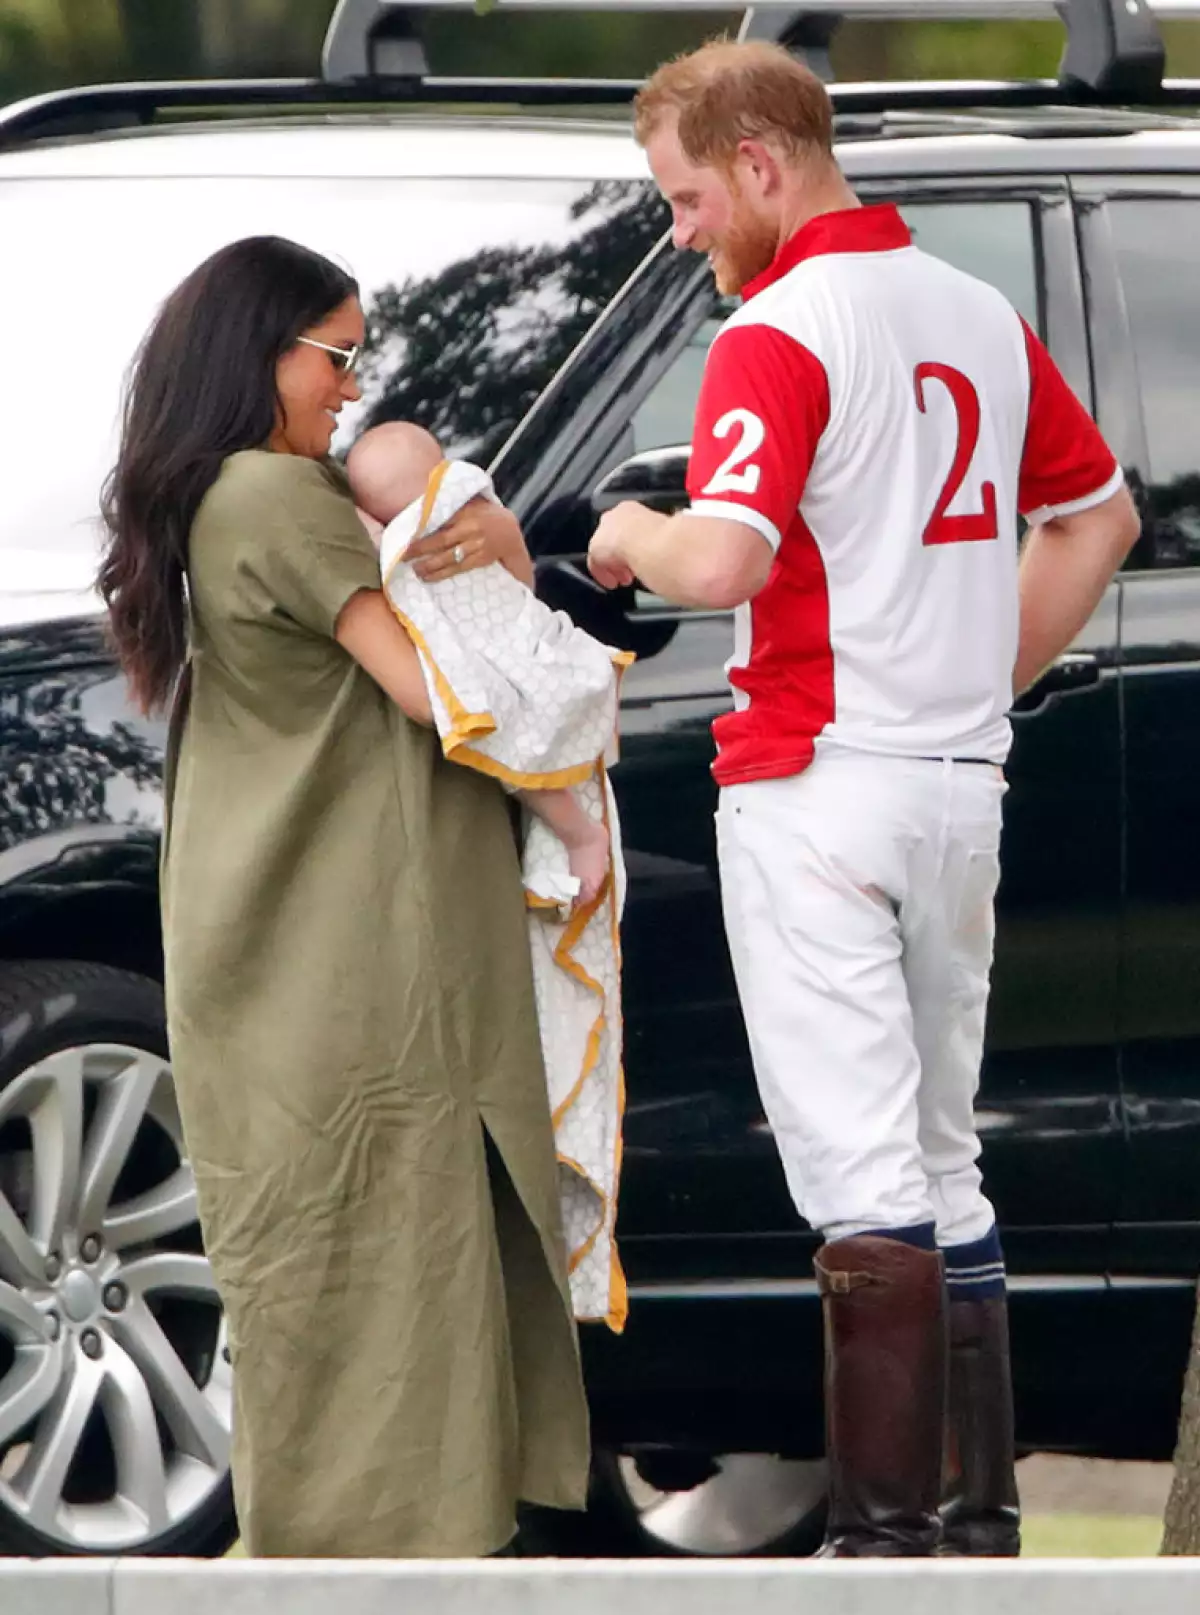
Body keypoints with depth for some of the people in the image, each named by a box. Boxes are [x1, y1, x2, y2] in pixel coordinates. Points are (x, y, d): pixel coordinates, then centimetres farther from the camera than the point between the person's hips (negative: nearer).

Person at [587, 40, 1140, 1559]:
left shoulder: (778, 335, -13)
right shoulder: (980, 316, 13)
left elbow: (724, 561, -25)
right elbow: (1098, 514, 24)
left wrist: (634, 536, -4)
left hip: (815, 788, -8)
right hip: (963, 789, 8)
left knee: (860, 1173, -9)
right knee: (941, 1160, 15)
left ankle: (881, 1528, -11)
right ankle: (980, 1511, 16)